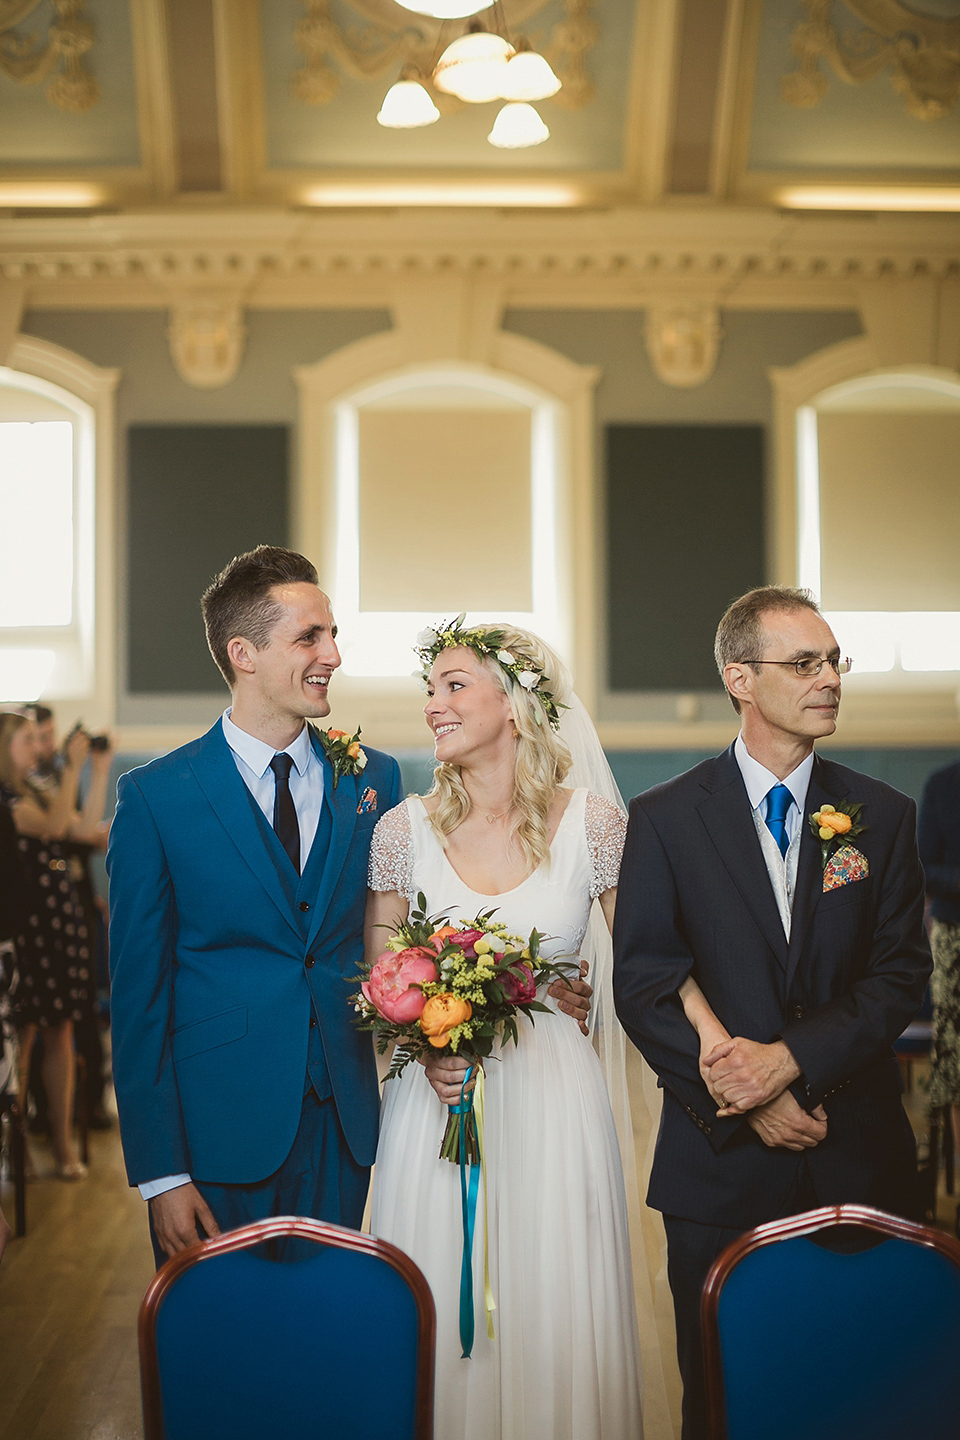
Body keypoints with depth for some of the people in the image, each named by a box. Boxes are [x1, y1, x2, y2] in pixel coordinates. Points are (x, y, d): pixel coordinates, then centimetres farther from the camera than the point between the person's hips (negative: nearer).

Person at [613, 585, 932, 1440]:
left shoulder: (883, 816, 5)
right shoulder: (665, 819, -1)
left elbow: (902, 976, -2)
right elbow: (643, 984, -6)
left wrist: (790, 1058, -16)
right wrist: (749, 1099, -13)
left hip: (856, 1155, 1)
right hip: (720, 1161, -1)